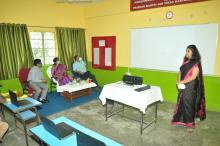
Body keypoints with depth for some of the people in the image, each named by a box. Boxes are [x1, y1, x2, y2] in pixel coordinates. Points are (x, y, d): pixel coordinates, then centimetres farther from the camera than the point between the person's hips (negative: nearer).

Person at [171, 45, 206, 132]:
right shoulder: (185, 61, 9)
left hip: (190, 87, -6)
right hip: (183, 86, 7)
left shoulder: (196, 63, -12)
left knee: (189, 104, 0)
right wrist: (179, 81, -6)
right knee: (181, 103, 14)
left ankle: (190, 124, 15)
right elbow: (180, 72, 10)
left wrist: (182, 82, -18)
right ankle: (181, 119, 30)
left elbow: (193, 77, -18)